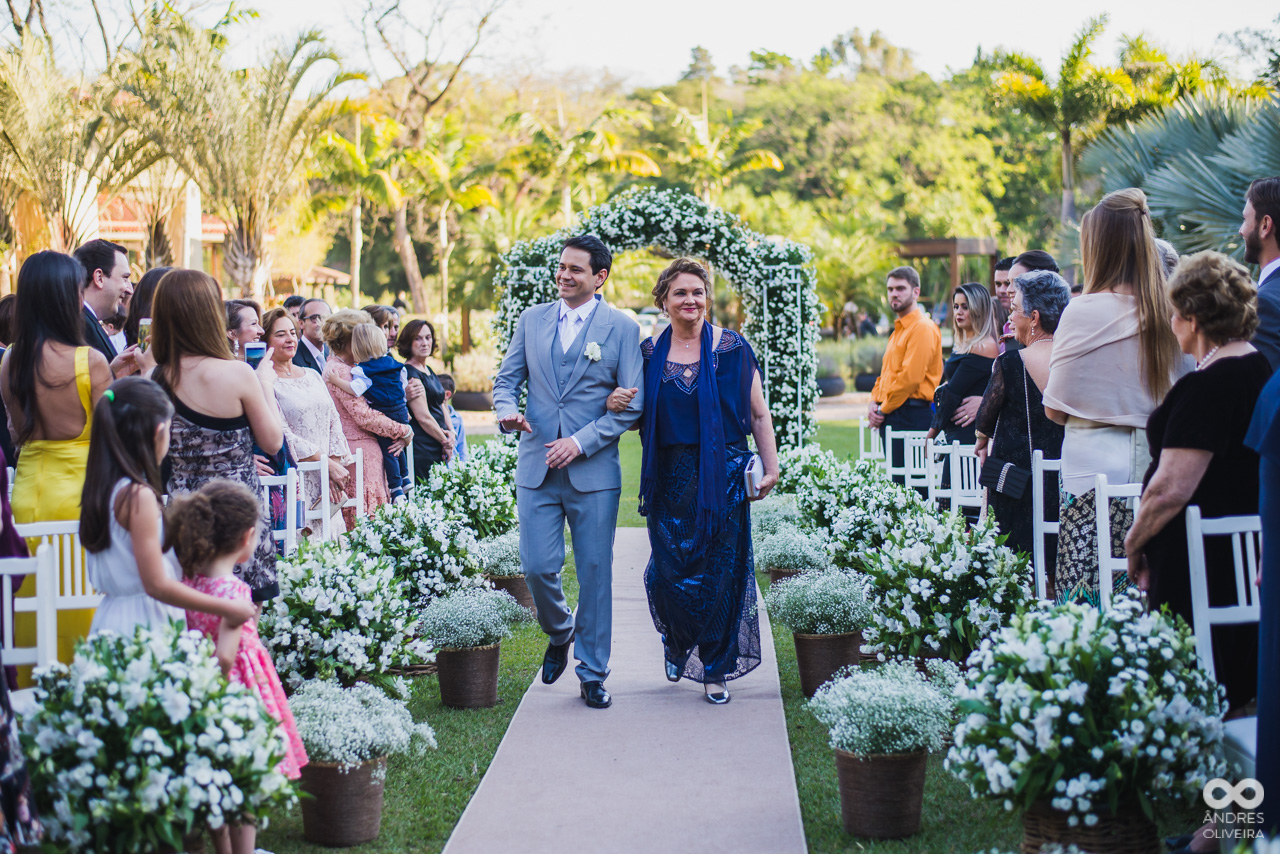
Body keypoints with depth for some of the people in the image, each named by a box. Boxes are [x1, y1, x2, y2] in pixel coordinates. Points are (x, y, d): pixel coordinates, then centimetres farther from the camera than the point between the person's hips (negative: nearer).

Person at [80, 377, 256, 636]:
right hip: (142, 625, -9)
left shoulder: (100, 487, 9)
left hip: (111, 616, 9)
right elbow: (156, 585, -18)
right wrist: (227, 609, -14)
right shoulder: (138, 497, -17)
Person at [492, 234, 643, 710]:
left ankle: (592, 674, 14)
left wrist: (581, 442, -13)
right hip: (537, 470, 2)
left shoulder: (622, 328, 0)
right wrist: (507, 410, -11)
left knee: (594, 575, 2)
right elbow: (507, 379, 13)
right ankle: (559, 635, 28)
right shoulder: (532, 320, 10)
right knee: (537, 568, -4)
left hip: (593, 471, -2)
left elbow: (633, 404, -4)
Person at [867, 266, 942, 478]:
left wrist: (883, 410, -11)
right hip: (890, 417, 10)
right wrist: (874, 403, 7)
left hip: (912, 414, -10)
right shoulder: (898, 330, 22)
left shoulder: (923, 328, -10)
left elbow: (910, 377, -18)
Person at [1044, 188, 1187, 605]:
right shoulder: (1168, 312, 2)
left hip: (1095, 467, -5)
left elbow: (1055, 409, -4)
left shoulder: (1084, 311, -9)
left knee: (1086, 596, -2)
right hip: (1156, 464, 5)